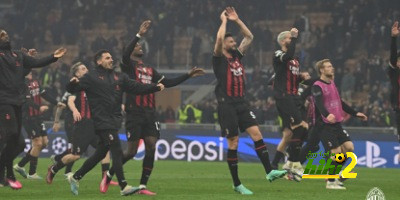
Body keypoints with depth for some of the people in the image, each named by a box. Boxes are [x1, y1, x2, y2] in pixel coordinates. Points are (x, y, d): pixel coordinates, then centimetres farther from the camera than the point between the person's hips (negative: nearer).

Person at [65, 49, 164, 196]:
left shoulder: (119, 77, 16)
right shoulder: (91, 77, 0)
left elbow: (136, 87, 10)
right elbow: (72, 90, -3)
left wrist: (156, 87, -3)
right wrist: (73, 83, -27)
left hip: (113, 120, 7)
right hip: (102, 121, -7)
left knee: (100, 154, 12)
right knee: (117, 152, -13)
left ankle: (75, 177, 24)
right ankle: (124, 187, -15)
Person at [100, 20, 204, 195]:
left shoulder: (150, 70, 21)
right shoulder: (128, 66, 2)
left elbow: (167, 83, 22)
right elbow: (125, 54, -19)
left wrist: (188, 75, 17)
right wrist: (139, 35, -27)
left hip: (150, 114, 6)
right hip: (134, 113, -6)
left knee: (151, 148, -7)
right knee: (132, 151, -6)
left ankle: (143, 187, -1)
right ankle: (108, 176, 15)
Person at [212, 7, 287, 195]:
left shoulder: (237, 56, 14)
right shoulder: (219, 59, -4)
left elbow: (249, 37, 16)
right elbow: (219, 38, -21)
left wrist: (237, 20, 10)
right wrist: (224, 20, -8)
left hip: (241, 103, 6)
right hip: (227, 104, -6)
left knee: (256, 133, -6)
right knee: (233, 142, -3)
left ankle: (269, 172, -10)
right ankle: (236, 184, 3)